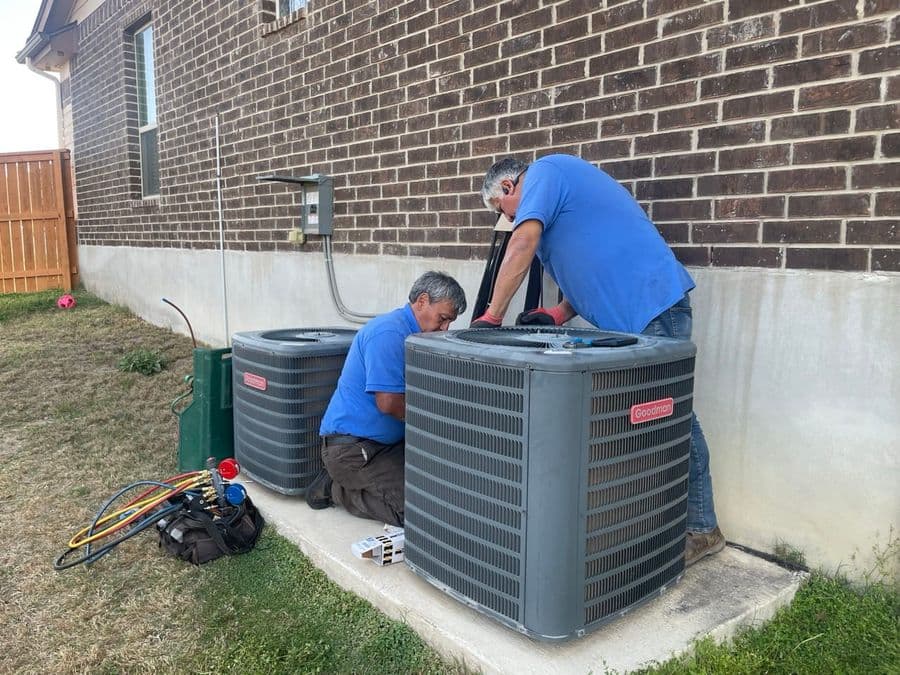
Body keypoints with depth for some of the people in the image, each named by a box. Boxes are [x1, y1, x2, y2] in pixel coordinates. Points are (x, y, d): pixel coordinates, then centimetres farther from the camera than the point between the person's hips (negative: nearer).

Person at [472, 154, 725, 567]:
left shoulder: (543, 172, 1)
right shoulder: (563, 182, 29)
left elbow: (523, 244, -15)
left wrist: (491, 317, -9)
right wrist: (558, 315, 11)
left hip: (649, 307, -10)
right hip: (629, 315, 10)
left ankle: (701, 528, 8)